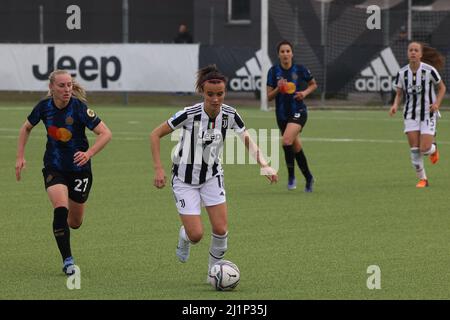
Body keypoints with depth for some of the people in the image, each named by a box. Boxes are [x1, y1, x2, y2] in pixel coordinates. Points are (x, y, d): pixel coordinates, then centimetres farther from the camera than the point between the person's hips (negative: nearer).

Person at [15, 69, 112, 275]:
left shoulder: (79, 107, -20)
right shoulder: (44, 107, -10)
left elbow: (105, 133, -22)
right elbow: (27, 128, 10)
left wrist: (88, 154, -36)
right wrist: (20, 156, 2)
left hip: (79, 168, -1)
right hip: (54, 168, 1)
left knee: (75, 222, 11)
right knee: (61, 209, -24)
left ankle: (62, 226, 50)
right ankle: (67, 260, -13)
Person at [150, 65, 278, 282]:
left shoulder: (229, 115, -14)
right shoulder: (189, 114, -25)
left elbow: (248, 140, -4)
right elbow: (155, 135, -16)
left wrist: (264, 165, -21)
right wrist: (158, 169, -20)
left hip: (212, 176, 3)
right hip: (185, 180, -3)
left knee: (221, 230, -7)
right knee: (196, 234, -9)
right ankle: (183, 238, 28)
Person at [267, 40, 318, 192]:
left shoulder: (300, 69, -6)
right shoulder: (273, 71, -3)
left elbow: (313, 85, 11)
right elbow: (269, 97, -1)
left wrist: (305, 92, -8)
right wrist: (278, 89, -20)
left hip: (298, 111, -3)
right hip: (282, 114, 3)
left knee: (287, 140, -26)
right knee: (296, 148, 11)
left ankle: (291, 176, -10)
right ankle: (308, 178, 31)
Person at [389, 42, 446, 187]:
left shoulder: (429, 70, -13)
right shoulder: (402, 73, -5)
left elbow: (442, 88, 1)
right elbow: (399, 94, 6)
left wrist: (437, 103, -15)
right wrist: (395, 105, -14)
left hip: (428, 114, -2)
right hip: (410, 114, 3)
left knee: (425, 149, -11)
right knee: (414, 149, -4)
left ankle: (434, 148, 27)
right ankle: (422, 179, 13)